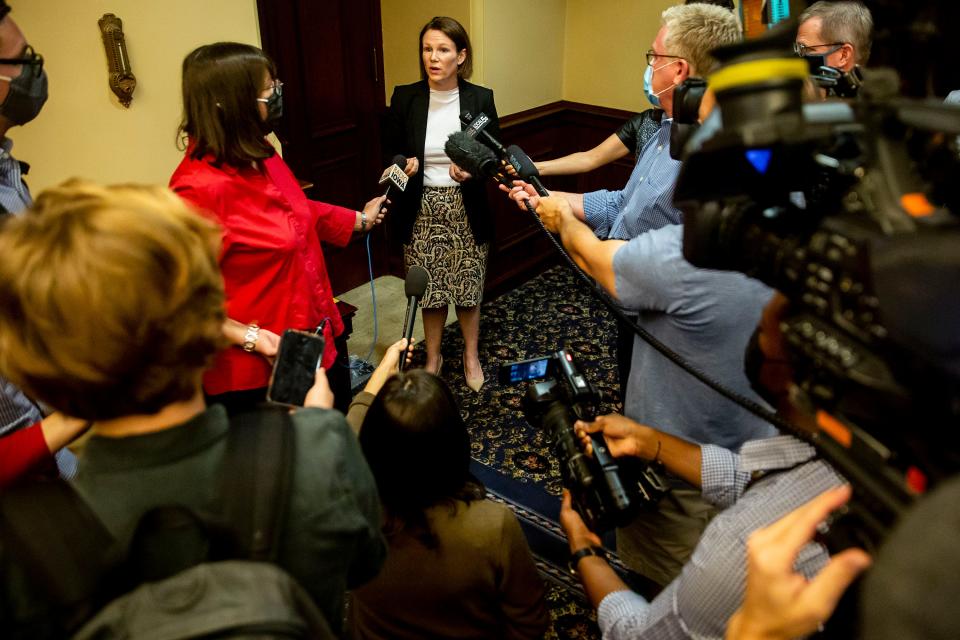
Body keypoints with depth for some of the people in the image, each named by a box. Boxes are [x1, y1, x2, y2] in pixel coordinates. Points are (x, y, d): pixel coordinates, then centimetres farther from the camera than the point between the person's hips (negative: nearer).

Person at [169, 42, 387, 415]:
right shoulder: (200, 188, -28)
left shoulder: (260, 156, 0)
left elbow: (297, 211, 19)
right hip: (261, 371, -9)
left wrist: (360, 219, 30)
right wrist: (248, 337, -30)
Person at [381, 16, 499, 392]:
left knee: (468, 288, 11)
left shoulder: (480, 99, -5)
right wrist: (403, 164, -20)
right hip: (423, 210, 1)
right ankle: (433, 357, 34)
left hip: (466, 209, 0)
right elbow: (390, 152, 3)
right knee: (429, 291, 11)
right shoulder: (405, 97, -5)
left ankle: (471, 355, 34)